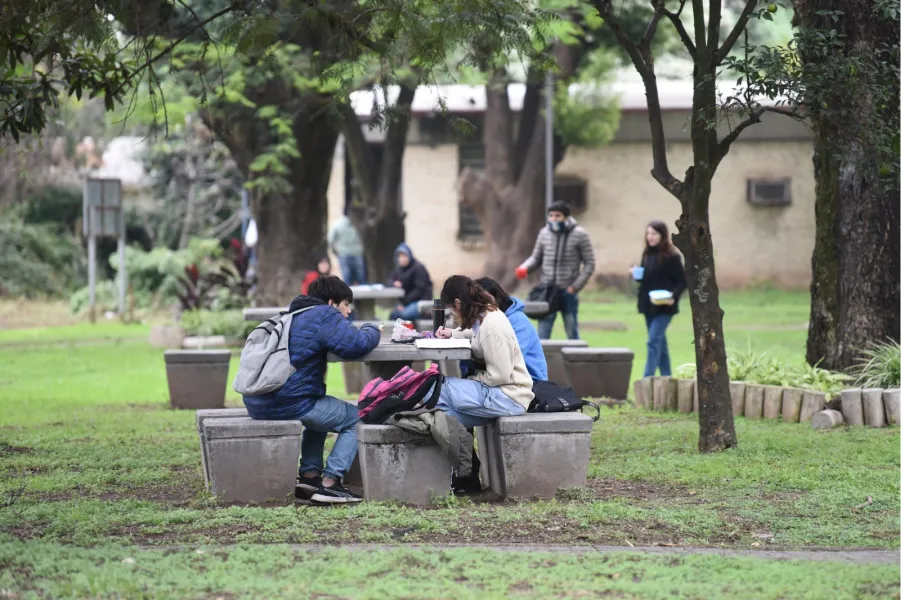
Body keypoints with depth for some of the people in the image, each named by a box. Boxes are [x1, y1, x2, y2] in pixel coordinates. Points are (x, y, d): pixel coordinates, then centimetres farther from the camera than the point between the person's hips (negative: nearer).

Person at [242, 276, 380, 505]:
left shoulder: (293, 316, 24)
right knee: (356, 418, 6)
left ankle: (309, 475, 23)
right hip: (288, 404, -9)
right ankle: (329, 483, -4)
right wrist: (372, 331, 6)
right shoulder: (325, 315, -3)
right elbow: (356, 345, -16)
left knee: (320, 409, 36)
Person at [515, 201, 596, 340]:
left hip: (568, 292, -3)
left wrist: (576, 286, -11)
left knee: (572, 333, 7)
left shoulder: (580, 235, -4)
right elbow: (536, 258, 13)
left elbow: (589, 264, -3)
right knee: (542, 334, 0)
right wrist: (525, 268, -9)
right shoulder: (544, 233, 5)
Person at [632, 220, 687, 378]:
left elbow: (682, 282, -8)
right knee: (660, 342, 13)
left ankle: (647, 379, -16)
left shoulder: (671, 257, -10)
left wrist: (673, 297, -24)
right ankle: (666, 376, 22)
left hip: (664, 307, -7)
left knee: (654, 341, -13)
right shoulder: (647, 254, 10)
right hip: (648, 305, 7)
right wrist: (637, 274, -2)